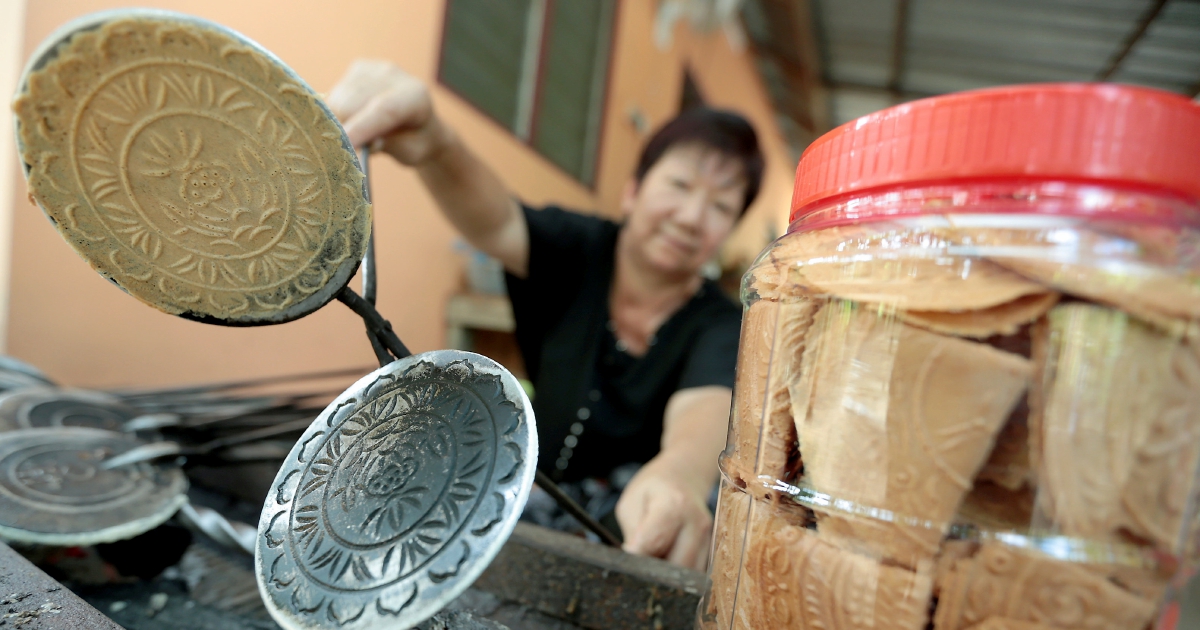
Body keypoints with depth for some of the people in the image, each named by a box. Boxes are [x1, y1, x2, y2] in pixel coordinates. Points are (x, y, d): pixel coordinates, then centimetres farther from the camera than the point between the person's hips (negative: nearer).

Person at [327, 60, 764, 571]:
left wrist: (681, 472, -57)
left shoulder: (720, 327, -11)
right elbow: (495, 223, -27)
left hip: (634, 531, 0)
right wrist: (434, 148, -50)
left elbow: (706, 408, -32)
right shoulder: (577, 253, -7)